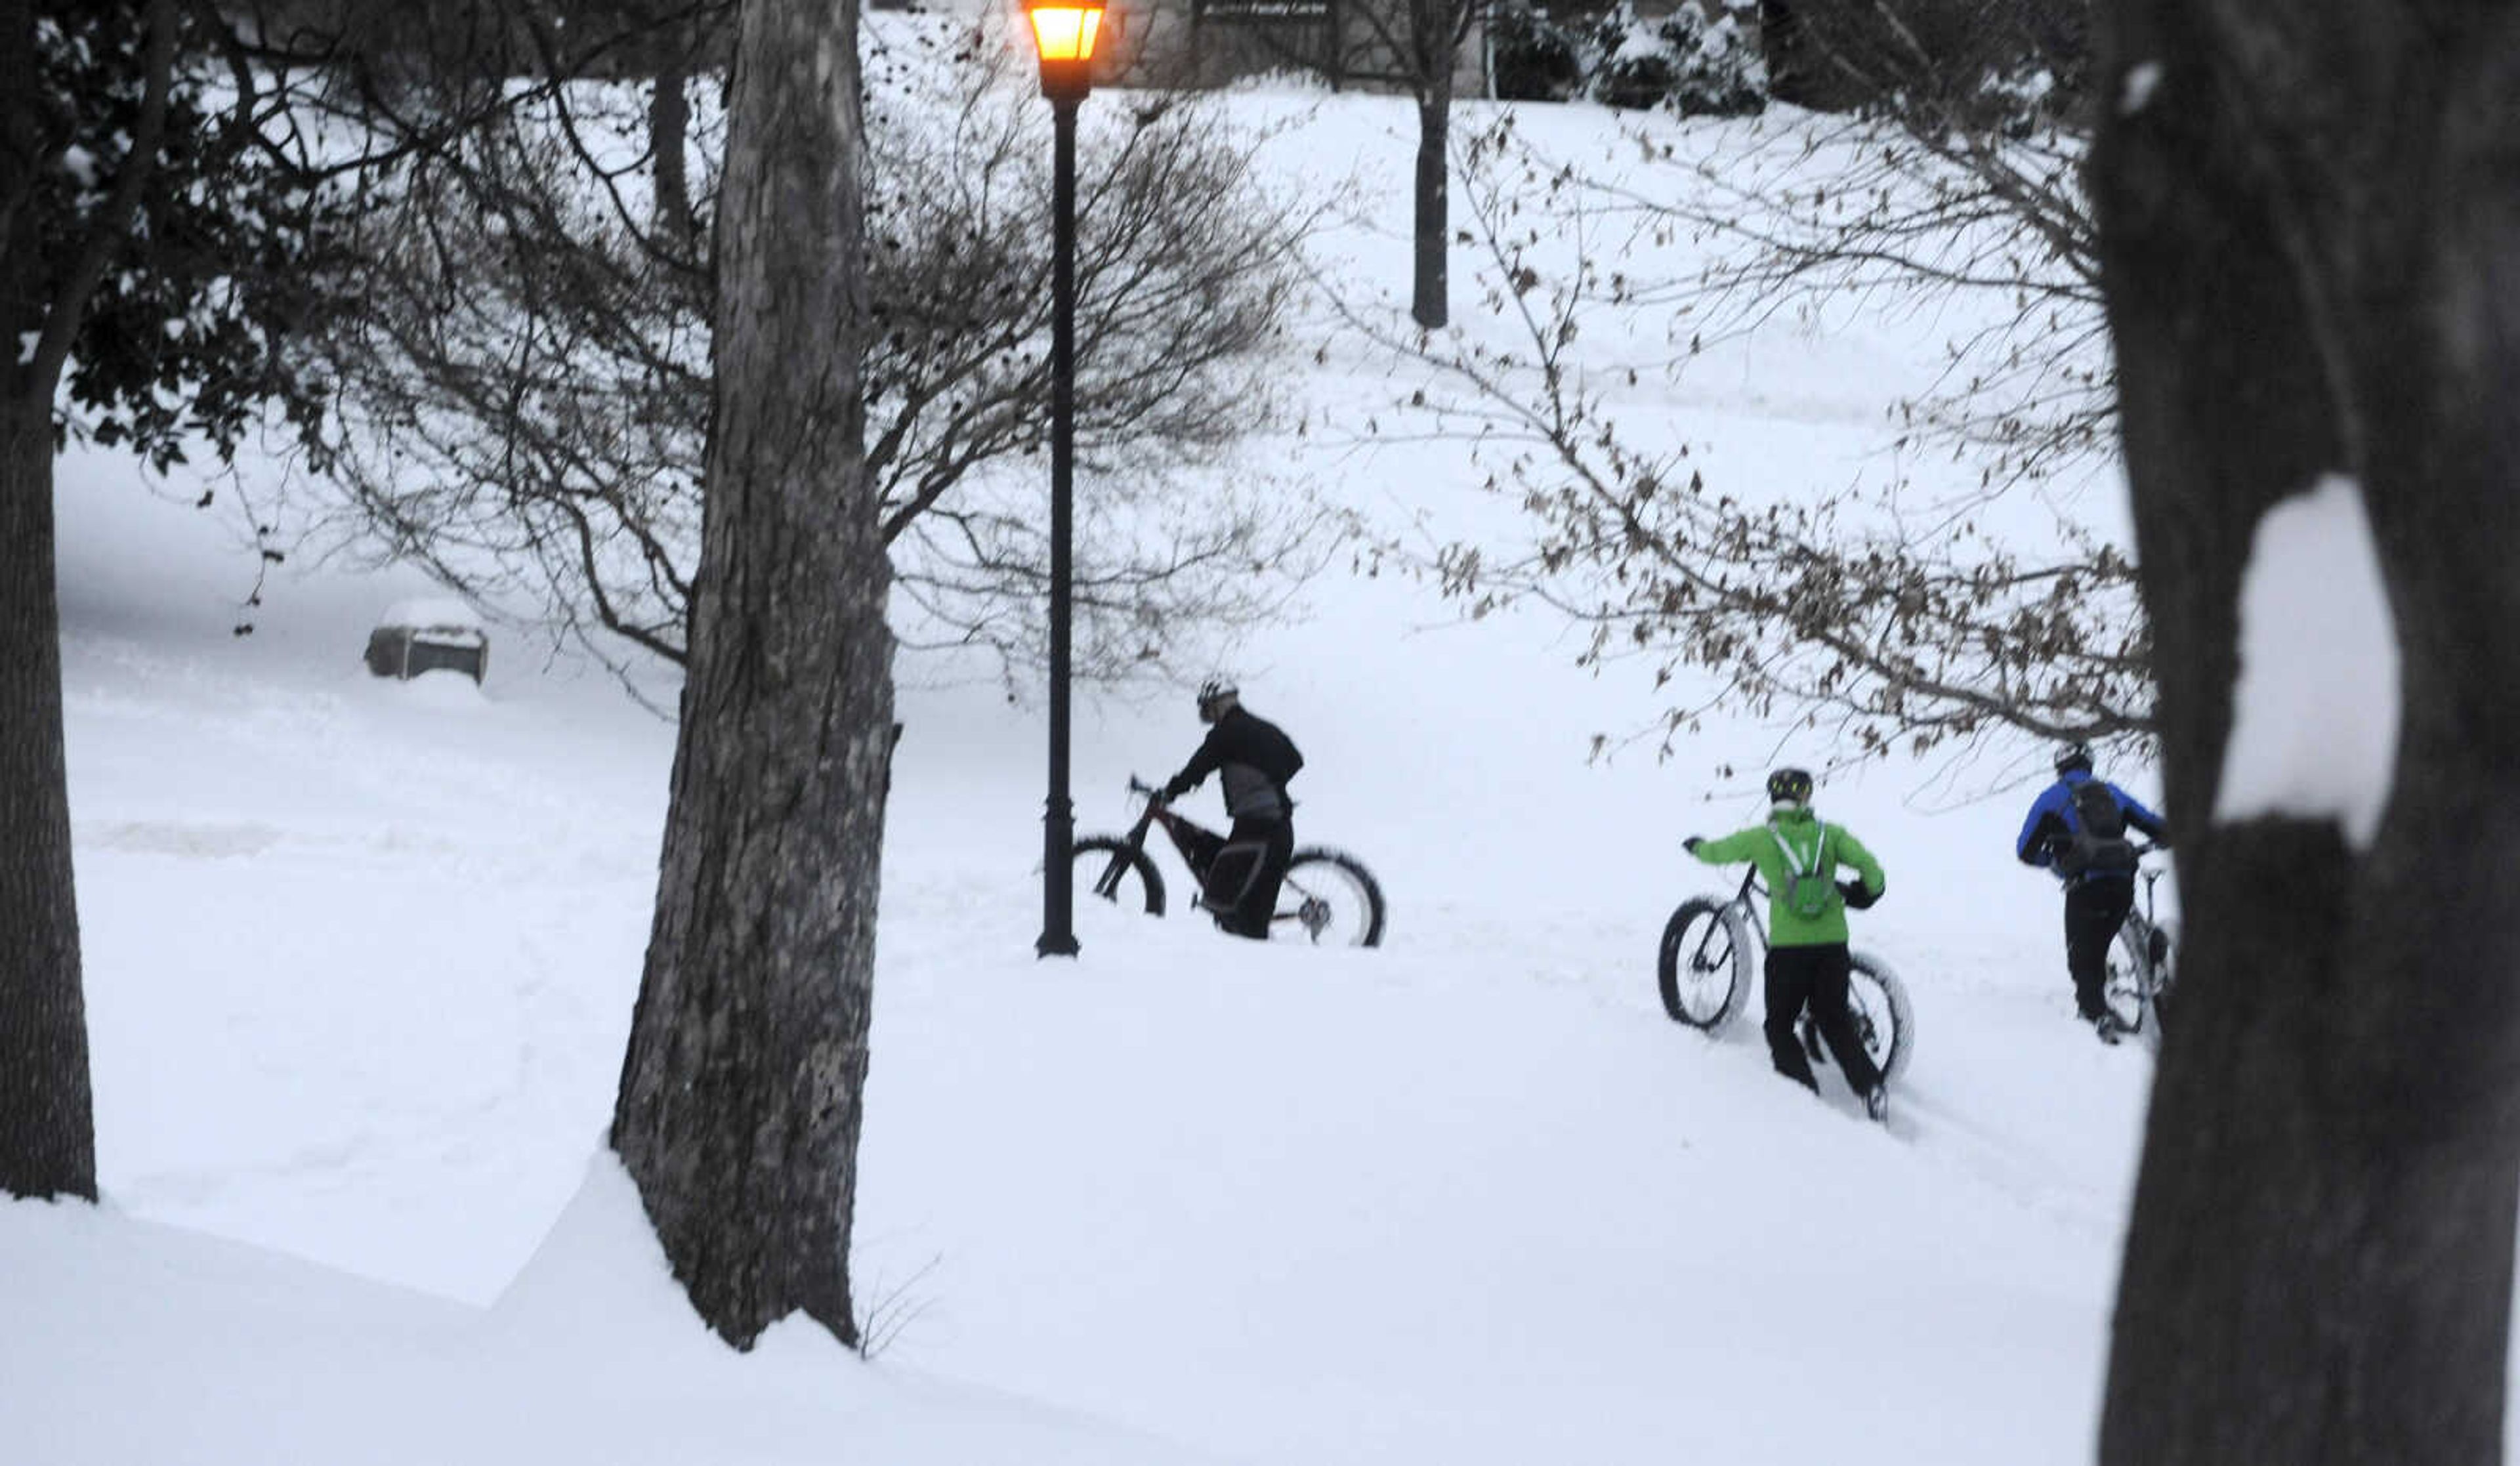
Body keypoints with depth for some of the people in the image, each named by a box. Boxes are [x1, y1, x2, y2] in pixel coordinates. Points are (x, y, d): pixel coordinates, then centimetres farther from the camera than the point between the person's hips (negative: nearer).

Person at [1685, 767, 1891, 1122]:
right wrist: (1865, 894, 15)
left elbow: (1717, 852, 15)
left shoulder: (1762, 837, 0)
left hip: (1788, 946, -2)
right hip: (1833, 943, 2)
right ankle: (1871, 1085, -4)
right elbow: (1869, 866, -7)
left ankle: (1805, 1091, -5)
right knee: (1835, 1023, 15)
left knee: (1780, 1027, 13)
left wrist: (1696, 846, 38)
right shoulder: (1829, 834, 4)